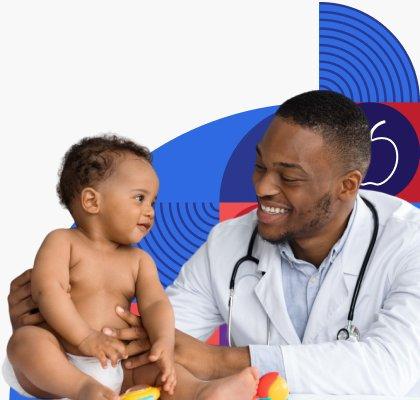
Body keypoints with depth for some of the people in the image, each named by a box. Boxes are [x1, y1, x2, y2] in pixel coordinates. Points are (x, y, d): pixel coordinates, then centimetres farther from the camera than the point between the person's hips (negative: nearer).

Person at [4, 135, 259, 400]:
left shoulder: (138, 261, 15)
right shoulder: (62, 242, 0)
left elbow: (155, 303, 0)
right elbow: (47, 289, -15)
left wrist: (164, 342, -22)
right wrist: (85, 338, -24)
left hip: (115, 369, 5)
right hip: (60, 367, -5)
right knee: (26, 338, -31)